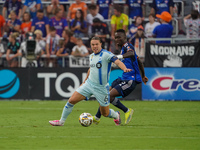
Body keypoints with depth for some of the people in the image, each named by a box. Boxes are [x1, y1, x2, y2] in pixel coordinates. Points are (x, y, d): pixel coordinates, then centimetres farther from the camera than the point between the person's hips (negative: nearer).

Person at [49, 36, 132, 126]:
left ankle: (116, 115, 41)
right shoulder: (91, 56, 7)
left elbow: (117, 62, -28)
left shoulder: (106, 54, -14)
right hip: (89, 84, 5)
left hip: (101, 88, -5)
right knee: (71, 100, -6)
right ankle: (61, 121, 9)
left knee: (105, 113, 5)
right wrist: (85, 81, 30)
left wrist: (124, 68, -48)